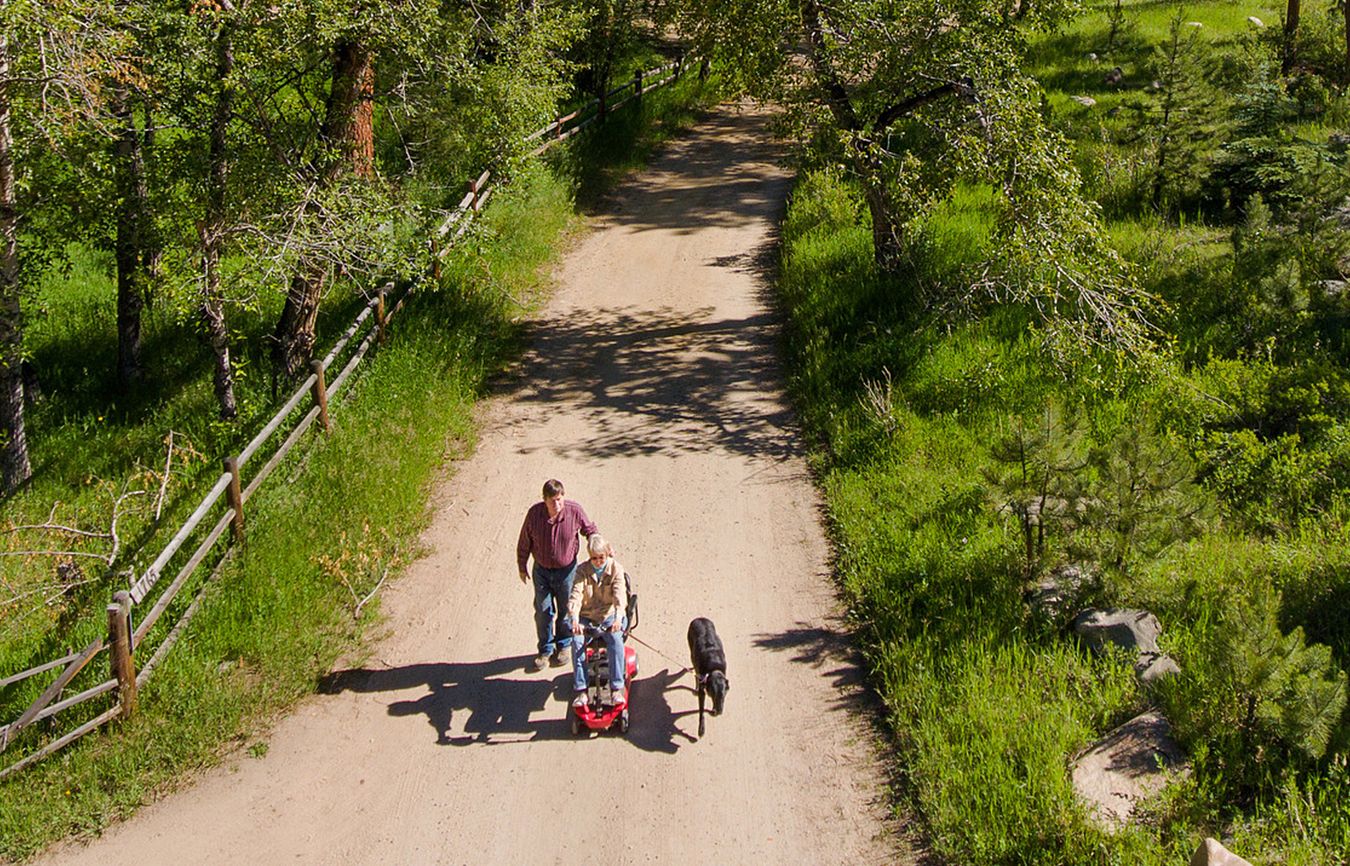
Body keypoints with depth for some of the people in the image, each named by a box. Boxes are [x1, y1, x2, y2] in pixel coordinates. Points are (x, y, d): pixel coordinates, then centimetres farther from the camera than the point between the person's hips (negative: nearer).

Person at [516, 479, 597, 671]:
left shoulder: (575, 511, -19)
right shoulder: (534, 513, -18)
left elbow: (589, 530, 1)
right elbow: (524, 542, -4)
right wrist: (522, 567, 5)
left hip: (567, 570, 0)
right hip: (542, 570, 0)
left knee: (566, 611, 13)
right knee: (543, 612, 8)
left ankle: (563, 646, 35)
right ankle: (546, 650, 25)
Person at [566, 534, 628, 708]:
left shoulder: (616, 569, -6)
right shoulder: (583, 570, -3)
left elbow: (620, 594, -20)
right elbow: (576, 593, -17)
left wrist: (618, 617, -39)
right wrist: (574, 617, -36)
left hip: (609, 617, -1)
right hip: (586, 617, 1)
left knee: (616, 640, -30)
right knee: (577, 642, -26)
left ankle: (617, 688, -25)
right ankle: (581, 690, -22)